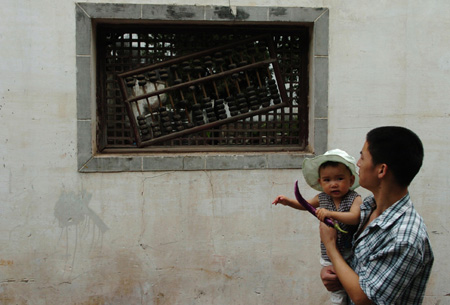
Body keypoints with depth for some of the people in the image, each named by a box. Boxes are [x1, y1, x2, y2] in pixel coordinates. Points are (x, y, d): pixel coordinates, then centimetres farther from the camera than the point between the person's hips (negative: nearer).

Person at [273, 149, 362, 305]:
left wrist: (330, 213, -43)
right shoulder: (322, 198, -3)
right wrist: (288, 201, 0)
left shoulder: (354, 199, -17)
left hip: (349, 253, -4)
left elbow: (354, 217, -35)